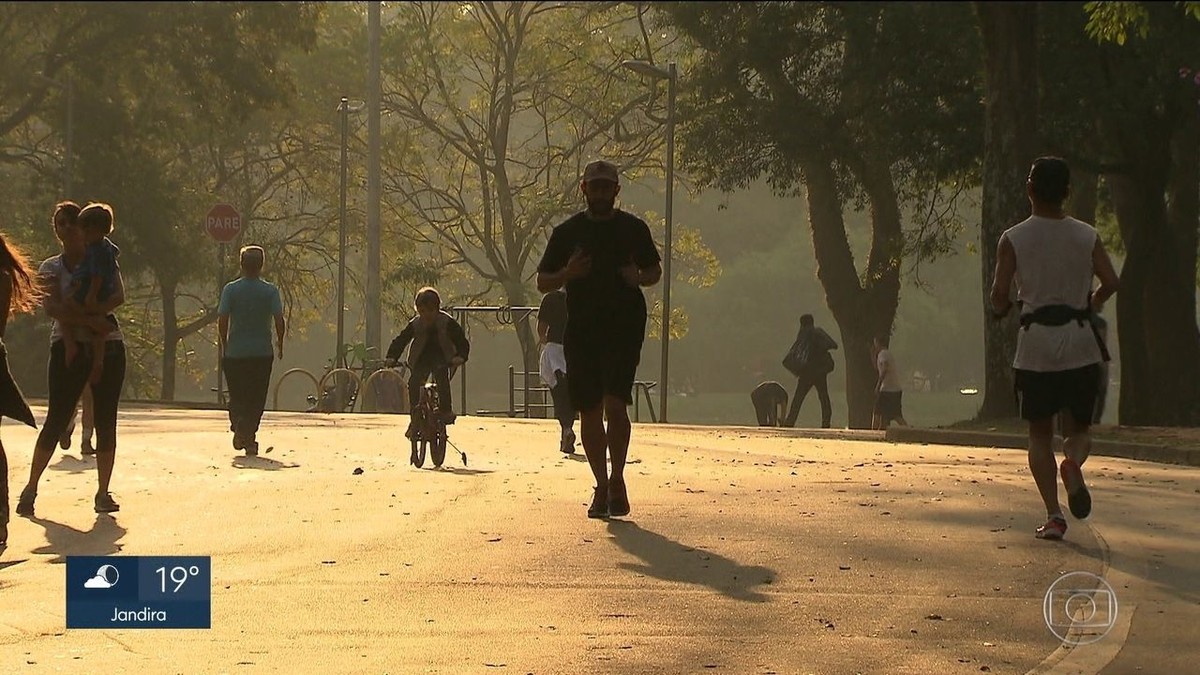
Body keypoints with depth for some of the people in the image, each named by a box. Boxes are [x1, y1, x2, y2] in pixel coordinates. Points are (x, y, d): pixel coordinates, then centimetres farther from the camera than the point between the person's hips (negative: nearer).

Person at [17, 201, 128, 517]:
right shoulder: (50, 268, 7)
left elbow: (118, 297, -9)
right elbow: (51, 307, -11)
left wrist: (76, 311, -21)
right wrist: (90, 319, -25)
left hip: (107, 346, 1)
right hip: (68, 347, -1)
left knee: (106, 421, -1)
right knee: (56, 420, -7)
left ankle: (103, 492, 5)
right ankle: (31, 488, 1)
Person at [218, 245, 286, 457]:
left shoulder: (231, 290, -3)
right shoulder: (270, 291, -4)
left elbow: (222, 320, -5)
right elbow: (279, 320, -8)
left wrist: (224, 345, 7)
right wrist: (280, 343, 8)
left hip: (235, 352, 0)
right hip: (263, 352, 0)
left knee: (237, 396, 11)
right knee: (256, 398, 7)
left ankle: (239, 425, -15)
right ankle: (249, 435, -2)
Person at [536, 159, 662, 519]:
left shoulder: (634, 228, 5)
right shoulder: (567, 232, 6)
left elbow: (655, 270, 17)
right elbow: (543, 282, 10)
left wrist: (639, 278, -6)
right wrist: (567, 273, -11)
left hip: (624, 328, -2)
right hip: (581, 331, 2)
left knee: (615, 404, -15)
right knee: (589, 412, 4)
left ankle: (617, 480, -2)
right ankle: (602, 486, 16)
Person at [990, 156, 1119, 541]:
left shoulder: (1013, 239, -1)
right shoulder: (1087, 236, 3)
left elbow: (999, 296, -7)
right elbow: (1111, 282, -5)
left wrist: (1001, 308, 16)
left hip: (1035, 341, -1)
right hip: (1079, 340, 1)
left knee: (1039, 434, 8)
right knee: (1078, 427, 11)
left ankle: (1053, 513, -6)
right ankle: (1073, 464, -24)